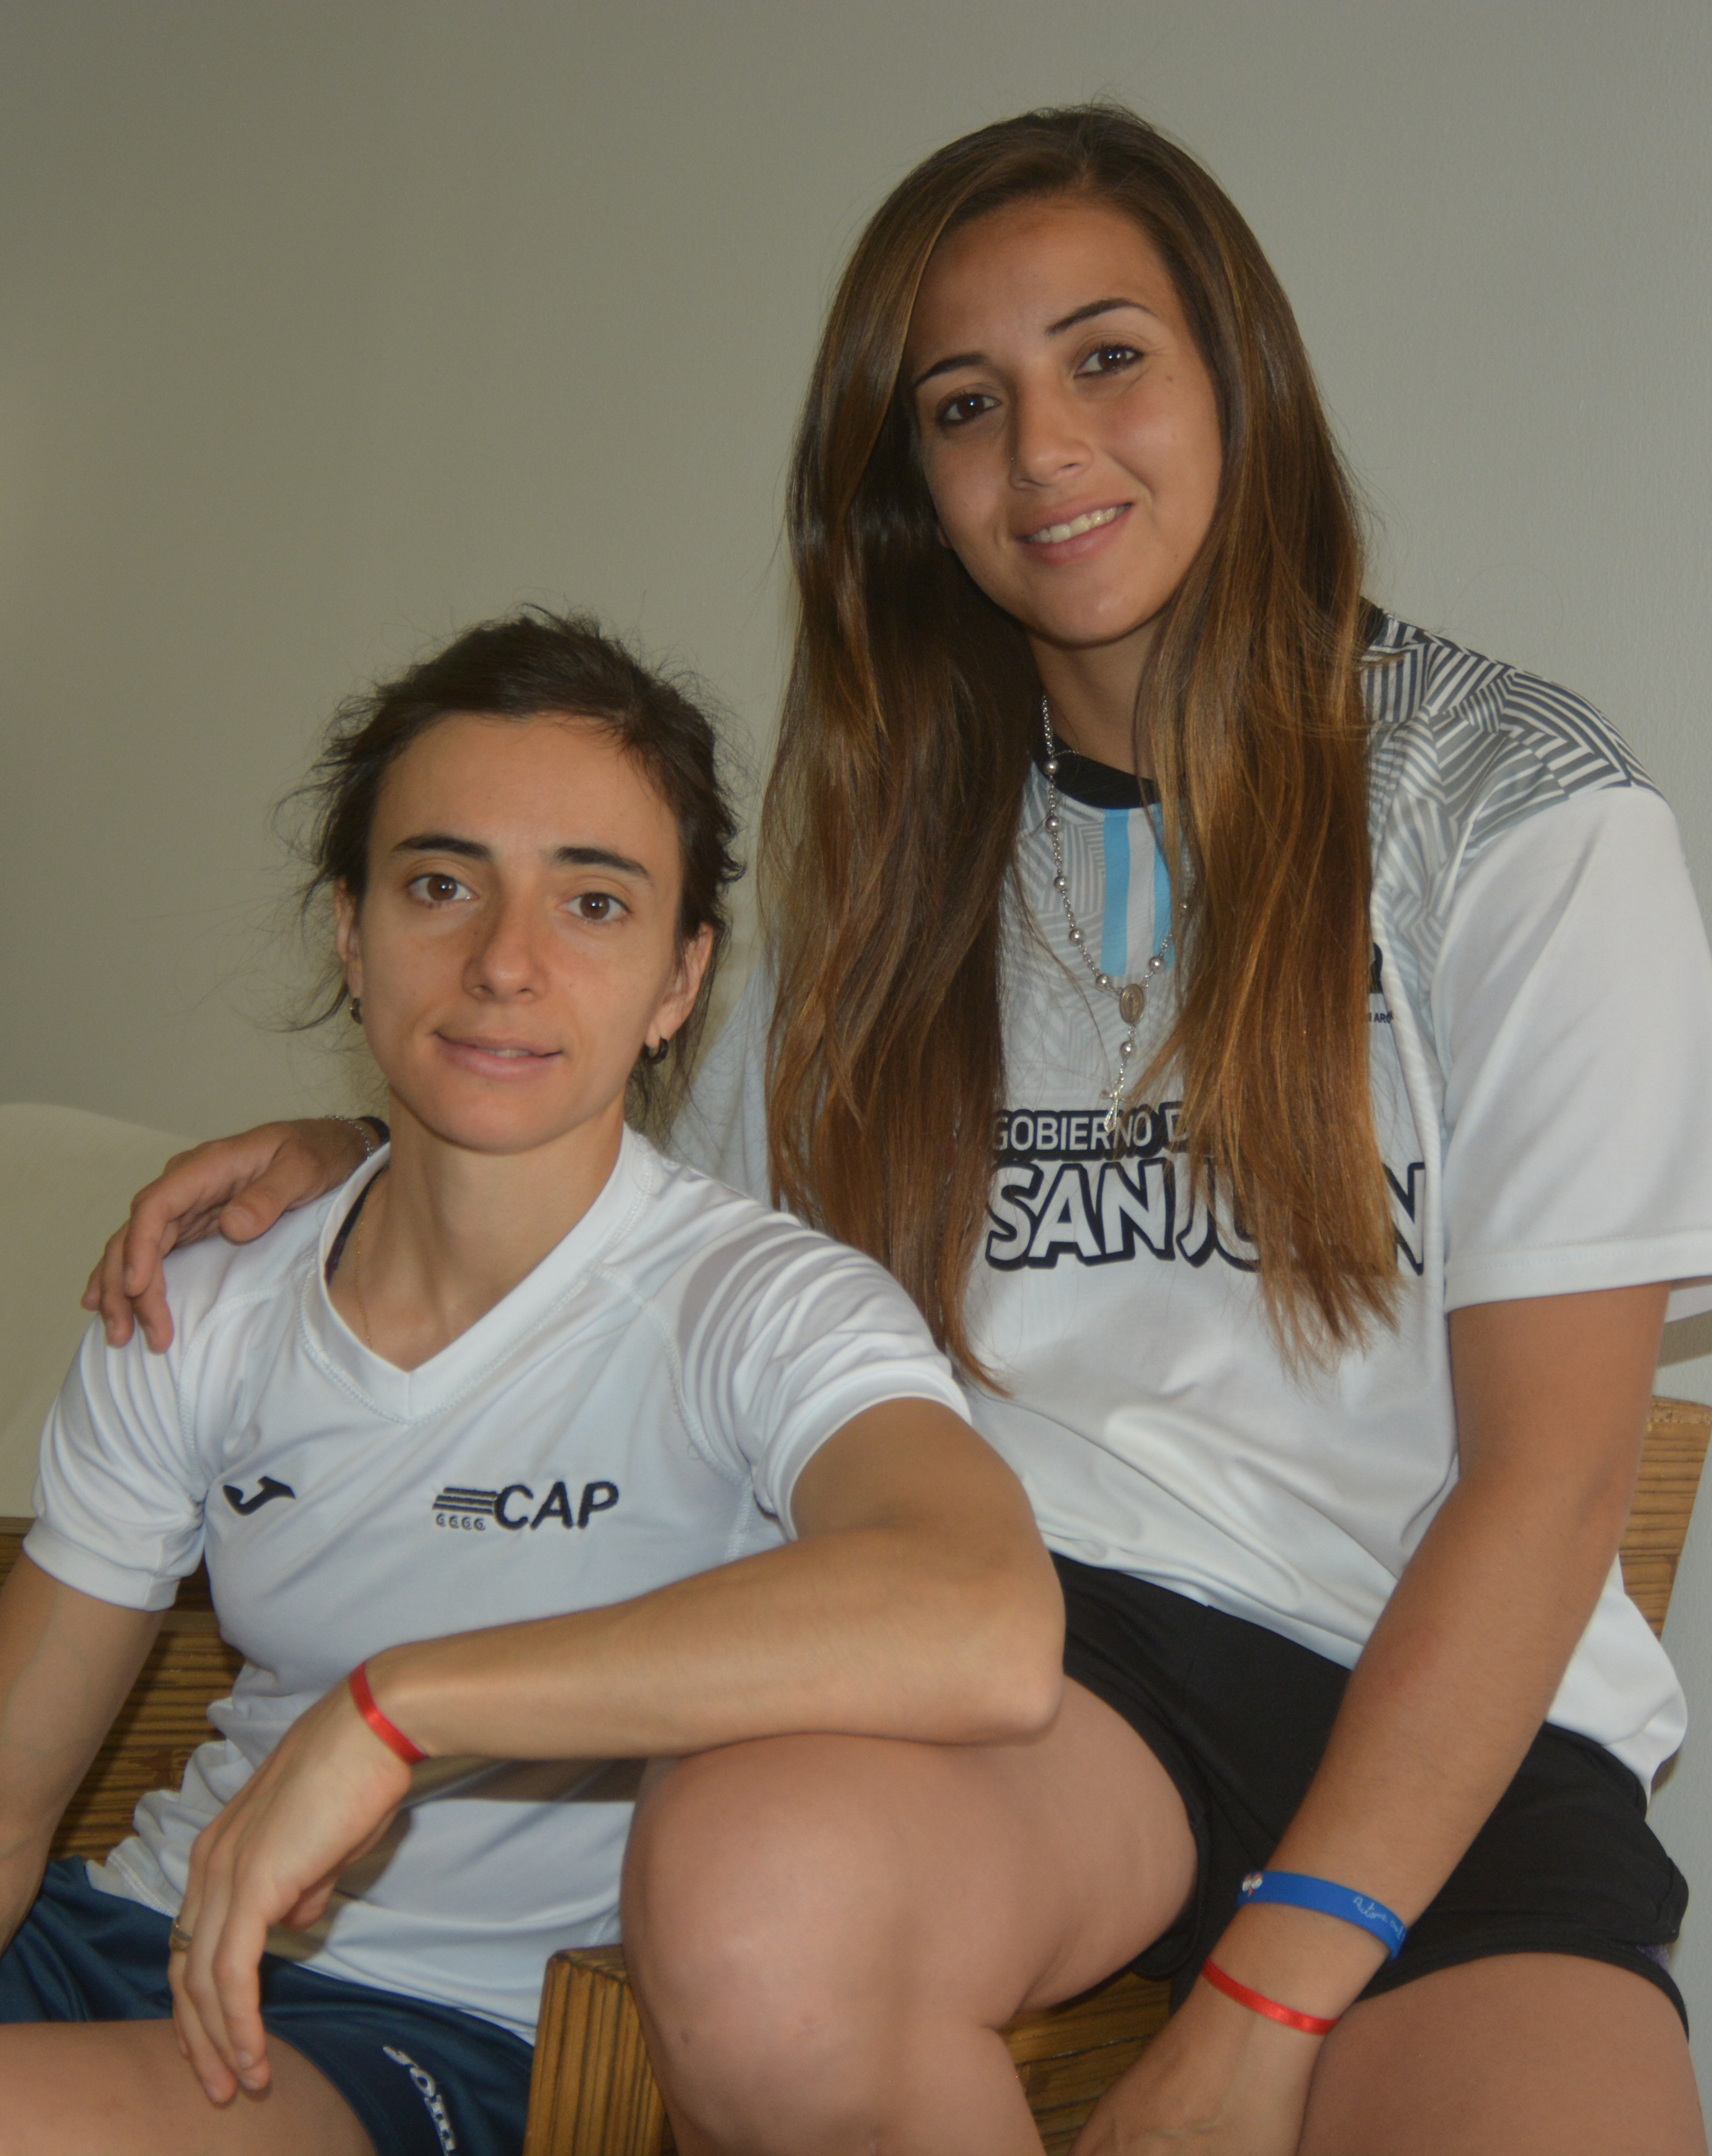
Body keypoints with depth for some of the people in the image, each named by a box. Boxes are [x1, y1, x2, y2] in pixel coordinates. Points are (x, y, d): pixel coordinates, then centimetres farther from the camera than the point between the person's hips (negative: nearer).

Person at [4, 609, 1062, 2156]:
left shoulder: (762, 1313, -15)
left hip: (462, 2032, -5)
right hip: (152, 1936, 6)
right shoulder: (191, 1325, 6)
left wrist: (390, 1708, -33)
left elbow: (988, 1639, -37)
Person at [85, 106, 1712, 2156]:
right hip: (1047, 1605, 3)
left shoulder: (1518, 811, 0)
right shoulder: (908, 838, 15)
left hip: (1445, 1698, -2)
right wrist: (370, 1154, 8)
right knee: (756, 1899, -33)